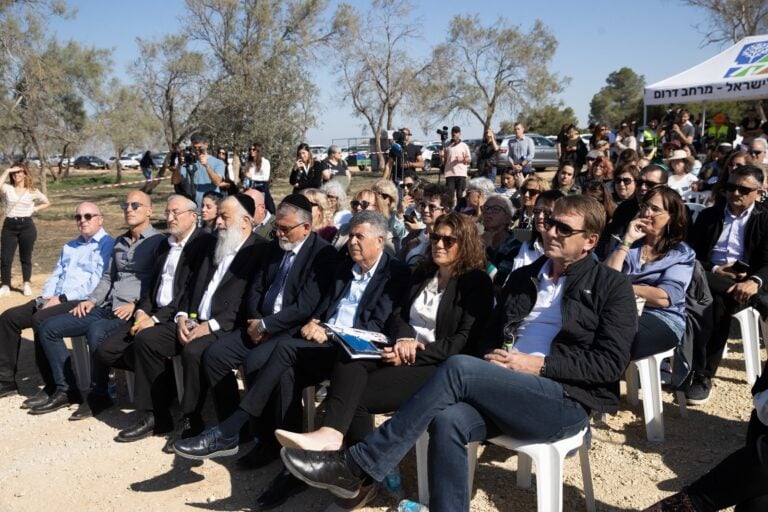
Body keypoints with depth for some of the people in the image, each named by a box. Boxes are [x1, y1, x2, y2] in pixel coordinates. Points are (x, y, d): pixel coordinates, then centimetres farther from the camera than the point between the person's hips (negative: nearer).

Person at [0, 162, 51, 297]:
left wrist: (34, 209, 1)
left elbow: (47, 203, 16)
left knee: (25, 257, 8)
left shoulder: (32, 191, 3)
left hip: (27, 226, 0)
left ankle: (27, 285, 22)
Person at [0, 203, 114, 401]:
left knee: (41, 319, -31)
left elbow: (96, 283, -16)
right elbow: (55, 276, 23)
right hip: (55, 300, 9)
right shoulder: (69, 247, 26)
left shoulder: (107, 245, -4)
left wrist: (62, 298, -17)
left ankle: (55, 387, -22)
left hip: (82, 302, -9)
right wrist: (46, 296, 2)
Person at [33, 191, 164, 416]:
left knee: (96, 331, -35)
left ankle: (98, 395, -17)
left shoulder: (158, 242, -3)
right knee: (48, 328, 0)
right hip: (106, 308, 8)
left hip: (132, 312, -8)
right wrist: (91, 300, 10)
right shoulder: (119, 242, 21)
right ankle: (66, 389, 6)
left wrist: (136, 305, -20)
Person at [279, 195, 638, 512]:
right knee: (447, 420, -30)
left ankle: (356, 466, -24)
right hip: (507, 392, 5)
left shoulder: (612, 287, 3)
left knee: (459, 368, -29)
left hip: (565, 401, -5)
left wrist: (539, 365, -15)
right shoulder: (523, 277, 20)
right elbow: (492, 337, 21)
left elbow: (611, 362, -6)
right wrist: (494, 363, -3)